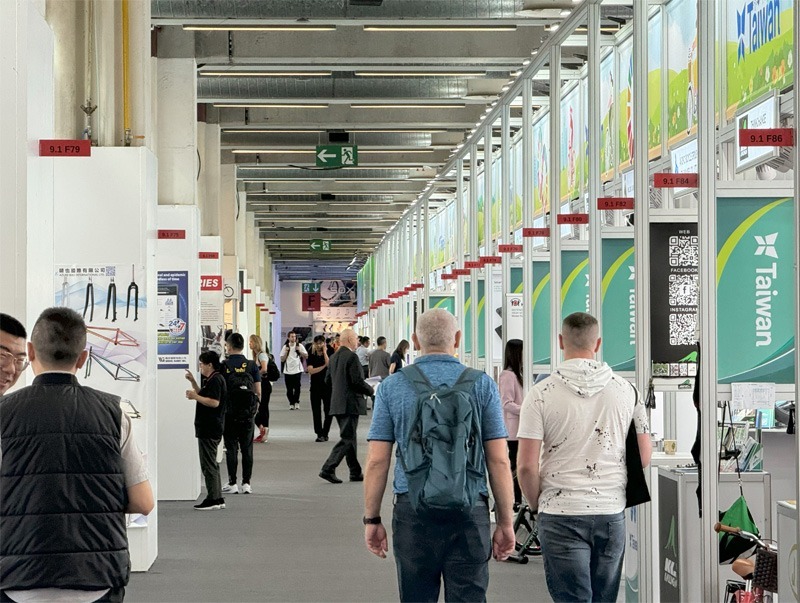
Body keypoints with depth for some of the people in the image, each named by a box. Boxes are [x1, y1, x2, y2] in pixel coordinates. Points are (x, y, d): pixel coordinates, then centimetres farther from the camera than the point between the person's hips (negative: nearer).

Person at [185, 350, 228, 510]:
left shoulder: (216, 380, -15)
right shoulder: (212, 379, 18)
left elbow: (214, 402, -25)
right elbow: (203, 395, 29)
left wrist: (195, 396, -19)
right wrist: (193, 382, 20)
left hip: (209, 429, -11)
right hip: (208, 428, 11)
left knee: (208, 464, -8)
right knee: (212, 464, 14)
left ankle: (213, 500, -6)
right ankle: (218, 499, 17)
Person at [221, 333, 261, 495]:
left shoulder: (223, 366, -7)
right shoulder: (252, 366, -1)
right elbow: (258, 392, 0)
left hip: (229, 413, -2)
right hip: (248, 414, 2)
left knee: (231, 448, 4)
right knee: (247, 448, 8)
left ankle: (232, 483, 5)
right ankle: (246, 483, 9)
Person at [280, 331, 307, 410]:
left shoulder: (299, 346, 4)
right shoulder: (285, 347, 7)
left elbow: (306, 356, 4)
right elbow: (282, 359, 6)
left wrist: (299, 351, -9)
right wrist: (286, 352, -7)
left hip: (297, 370, -1)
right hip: (288, 371, 1)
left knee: (297, 387, -9)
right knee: (289, 389, 1)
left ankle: (296, 402, 5)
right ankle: (291, 403, 12)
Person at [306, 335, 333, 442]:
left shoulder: (328, 354, 1)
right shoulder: (312, 356, 6)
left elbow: (329, 364, -20)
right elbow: (311, 370, -7)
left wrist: (324, 352, -11)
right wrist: (323, 366, -12)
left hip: (327, 386, -2)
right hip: (315, 387, 2)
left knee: (328, 412, 0)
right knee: (316, 412, 0)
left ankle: (325, 433, 12)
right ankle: (319, 434, 4)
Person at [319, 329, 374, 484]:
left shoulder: (334, 357, 11)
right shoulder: (351, 357, -15)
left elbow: (328, 379, 16)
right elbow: (357, 381, -19)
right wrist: (371, 391, -2)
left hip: (337, 403, 9)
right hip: (350, 404, -9)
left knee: (350, 438, 15)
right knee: (347, 439, -5)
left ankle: (356, 472, 20)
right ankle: (328, 469, -12)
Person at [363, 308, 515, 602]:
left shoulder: (392, 387, 3)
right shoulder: (482, 385, 1)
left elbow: (377, 461, 1)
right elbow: (499, 461, -2)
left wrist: (372, 519, 9)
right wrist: (506, 522, 5)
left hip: (413, 511, 1)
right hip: (469, 512, -1)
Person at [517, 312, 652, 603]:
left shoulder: (541, 394, -8)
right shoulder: (626, 390, 2)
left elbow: (526, 466, -11)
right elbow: (643, 457, 6)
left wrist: (537, 504, 6)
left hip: (561, 514, -3)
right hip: (611, 512, 3)